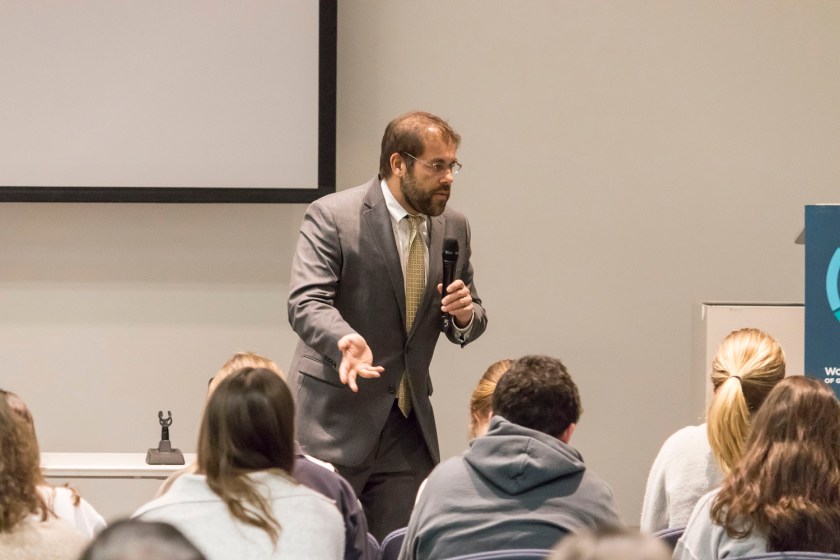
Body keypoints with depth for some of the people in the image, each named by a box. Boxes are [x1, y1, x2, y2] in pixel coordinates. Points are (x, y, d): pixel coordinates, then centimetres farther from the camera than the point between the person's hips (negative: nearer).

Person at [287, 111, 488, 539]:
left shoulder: (453, 228, 9)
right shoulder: (331, 217, -8)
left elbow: (469, 322, 17)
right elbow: (306, 303, -19)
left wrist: (465, 314, -8)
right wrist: (346, 340, -39)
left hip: (408, 429, 5)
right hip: (334, 422, -5)